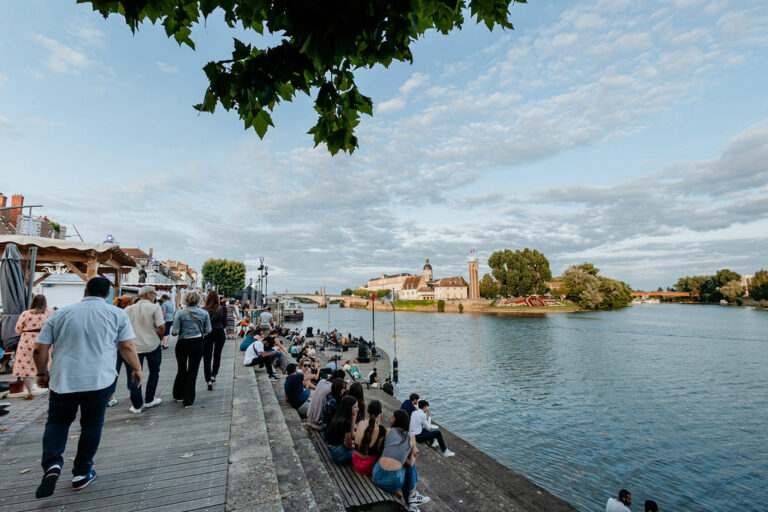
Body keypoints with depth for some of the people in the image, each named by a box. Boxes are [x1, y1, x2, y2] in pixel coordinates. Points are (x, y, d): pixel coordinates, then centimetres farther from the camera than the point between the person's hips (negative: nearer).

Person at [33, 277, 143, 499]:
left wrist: (42, 373, 20)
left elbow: (40, 348, 6)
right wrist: (137, 369, 9)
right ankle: (81, 474, 23)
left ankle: (52, 464, 0)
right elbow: (127, 347, -4)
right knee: (91, 425, 13)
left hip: (63, 380, 1)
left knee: (57, 422, 20)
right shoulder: (117, 314, -1)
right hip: (99, 380, -1)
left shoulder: (60, 314, 5)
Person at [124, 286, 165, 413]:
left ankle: (137, 406, 14)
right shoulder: (155, 307, -10)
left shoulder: (128, 309, 2)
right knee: (154, 372, 17)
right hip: (152, 345, -2)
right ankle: (149, 400, 25)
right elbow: (161, 327, -16)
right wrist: (159, 338, 2)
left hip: (134, 346, 3)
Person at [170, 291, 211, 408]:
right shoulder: (204, 313, -4)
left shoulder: (180, 313, -8)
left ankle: (178, 395, 34)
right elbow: (208, 330, -1)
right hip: (198, 344, 0)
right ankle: (188, 401, 10)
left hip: (183, 344, 0)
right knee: (193, 371, 6)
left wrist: (172, 327, 11)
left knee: (181, 370, 20)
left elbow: (174, 332, -10)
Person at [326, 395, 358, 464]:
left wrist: (353, 418, -5)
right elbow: (349, 446, -17)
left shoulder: (339, 417, -1)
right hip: (338, 453, -9)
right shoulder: (345, 422, -27)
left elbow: (351, 435, 2)